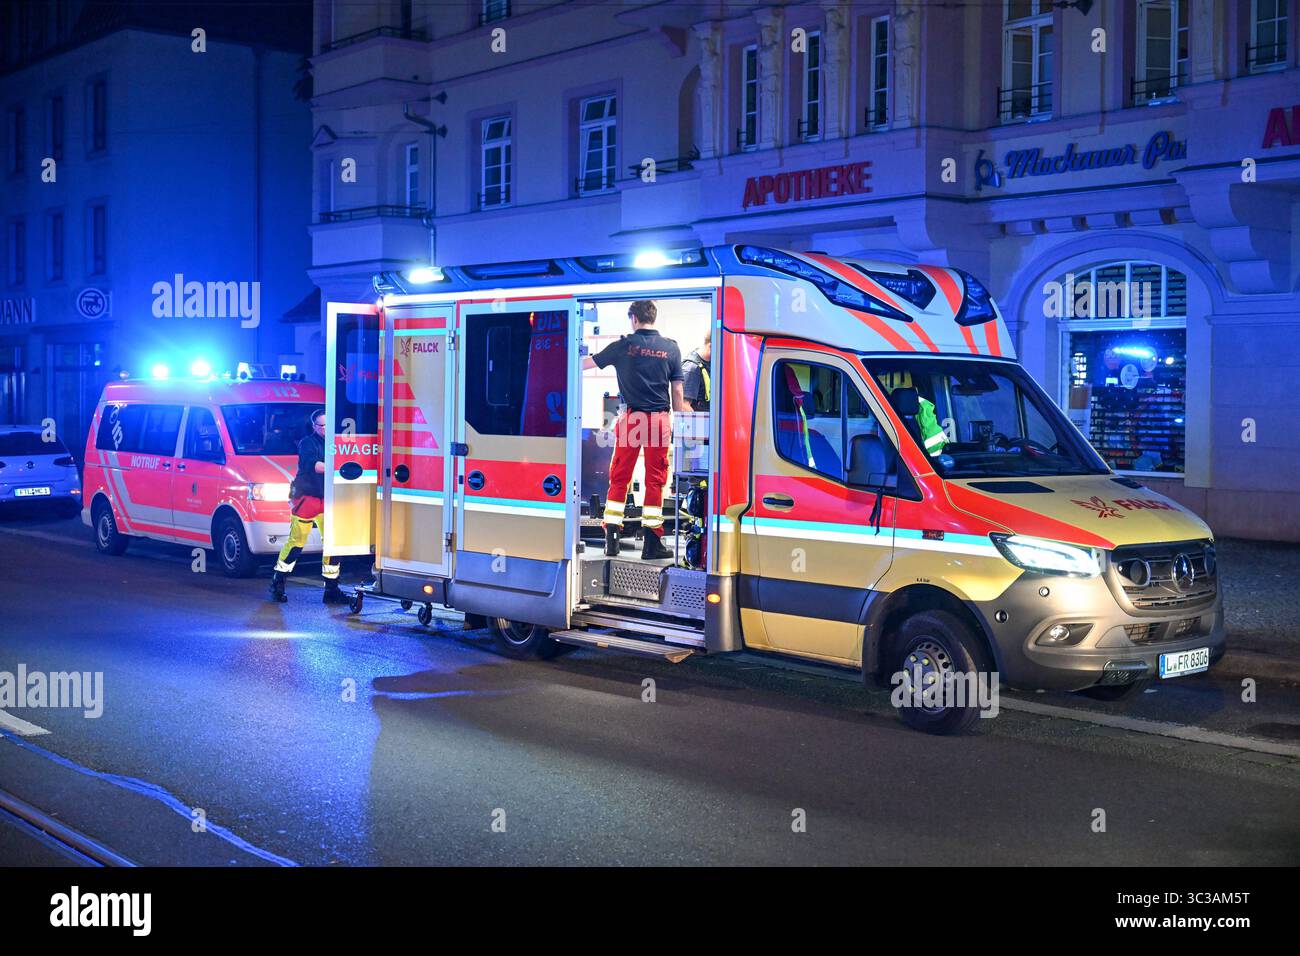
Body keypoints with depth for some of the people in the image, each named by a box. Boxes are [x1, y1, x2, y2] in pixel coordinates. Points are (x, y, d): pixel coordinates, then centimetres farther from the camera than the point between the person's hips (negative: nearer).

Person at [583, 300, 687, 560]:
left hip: (631, 417, 0)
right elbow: (677, 392, 2)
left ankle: (612, 539, 5)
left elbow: (588, 362, 11)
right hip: (660, 419, 0)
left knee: (619, 478, 8)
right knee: (655, 480, 4)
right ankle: (652, 544, 3)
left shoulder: (624, 346, 1)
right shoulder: (671, 348, 3)